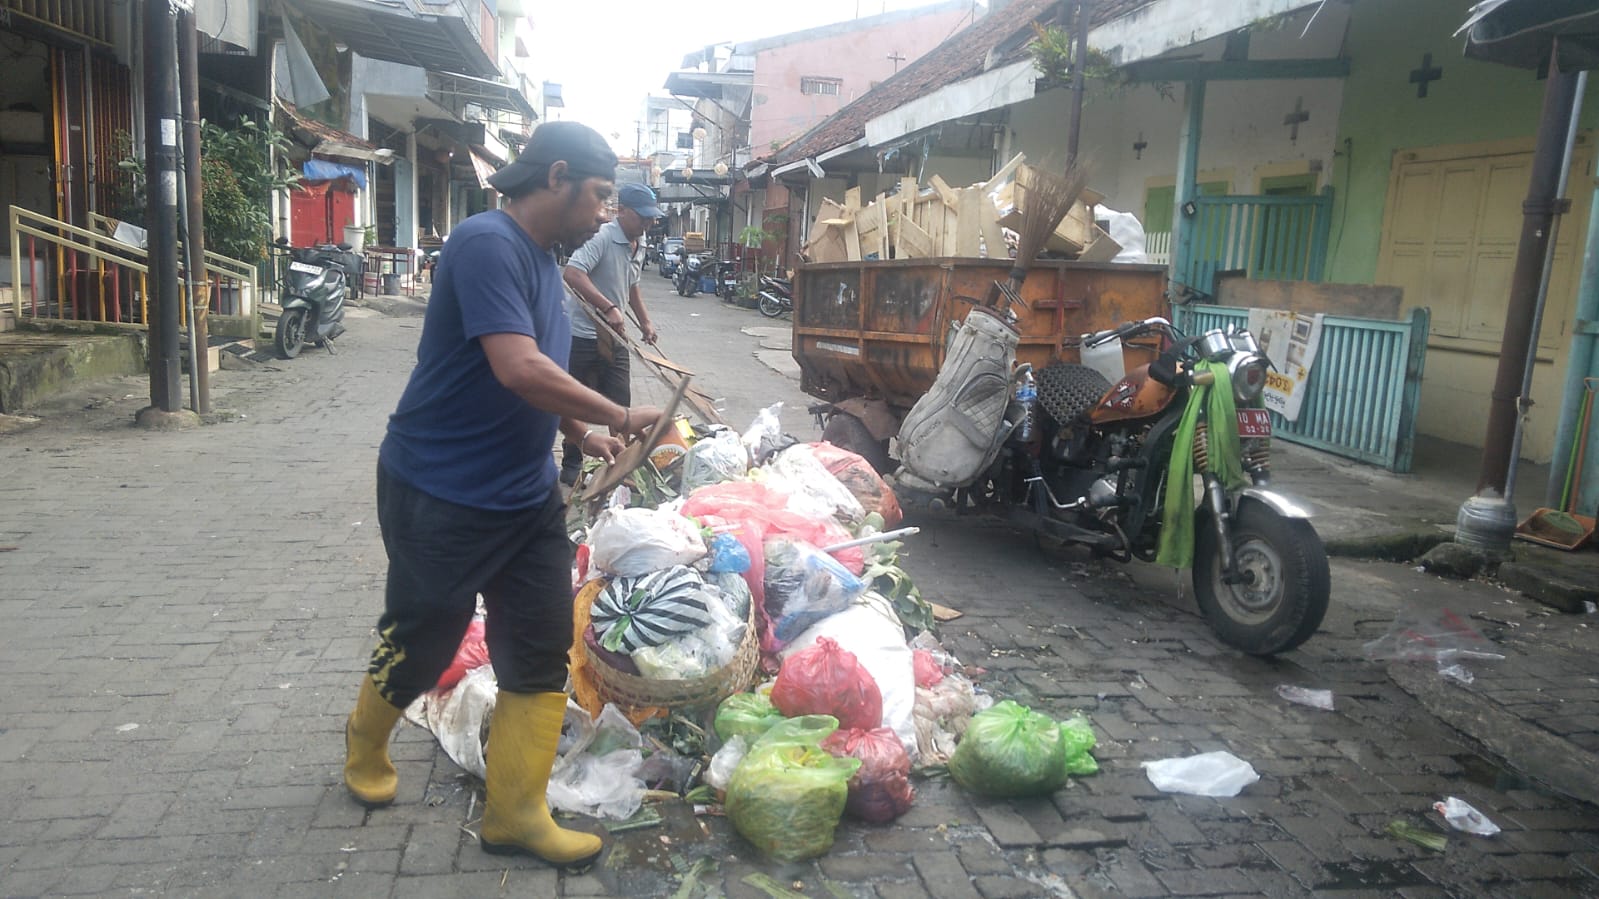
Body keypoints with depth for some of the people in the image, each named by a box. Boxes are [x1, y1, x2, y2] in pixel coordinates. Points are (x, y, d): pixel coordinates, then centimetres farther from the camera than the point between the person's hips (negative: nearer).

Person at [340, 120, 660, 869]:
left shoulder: (543, 258, 9)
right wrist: (619, 418, -21)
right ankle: (366, 738, 43)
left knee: (540, 654, 6)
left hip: (527, 496, 8)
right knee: (419, 645, 11)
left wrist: (583, 436, 8)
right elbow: (517, 368, -30)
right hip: (441, 497, -8)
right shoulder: (487, 243, -20)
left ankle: (516, 813, 19)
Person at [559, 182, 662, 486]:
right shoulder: (601, 237, -18)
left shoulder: (636, 247, 12)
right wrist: (609, 308, -37)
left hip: (613, 336, 8)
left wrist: (645, 322, 22)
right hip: (582, 336, -8)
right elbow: (572, 273, -32)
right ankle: (571, 467, 17)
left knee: (620, 403, 9)